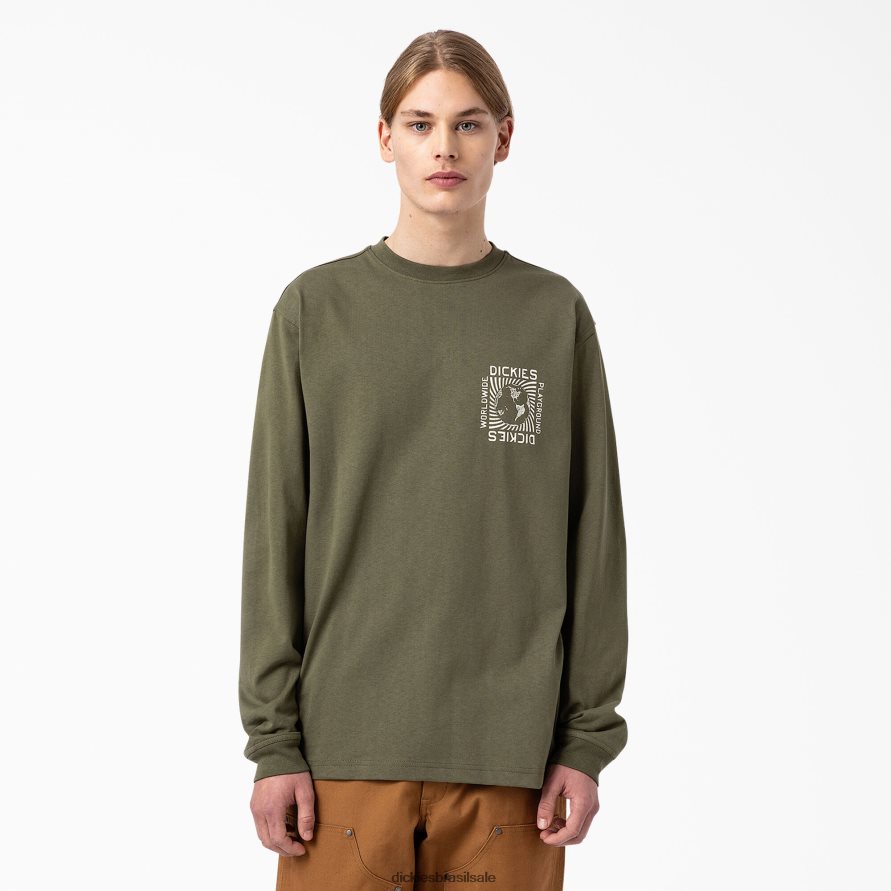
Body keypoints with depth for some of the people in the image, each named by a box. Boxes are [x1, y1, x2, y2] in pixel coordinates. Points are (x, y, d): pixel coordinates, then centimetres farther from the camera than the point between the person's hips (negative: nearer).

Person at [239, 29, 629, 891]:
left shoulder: (555, 314, 4)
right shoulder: (316, 309, 2)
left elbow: (593, 537, 5)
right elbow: (275, 537, 2)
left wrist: (588, 738, 1)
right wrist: (274, 740, -2)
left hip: (510, 752, 1)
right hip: (348, 747, 0)